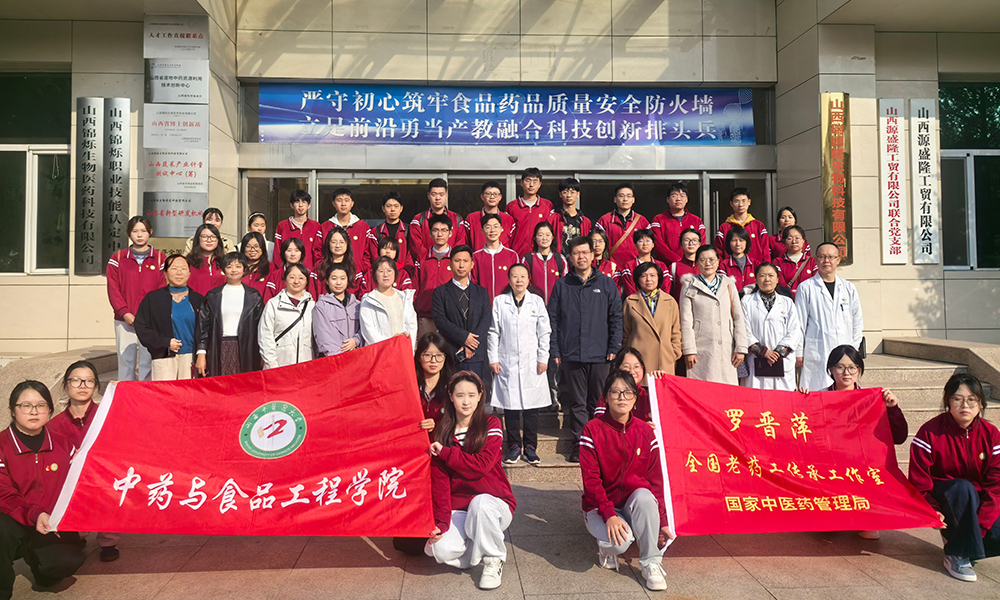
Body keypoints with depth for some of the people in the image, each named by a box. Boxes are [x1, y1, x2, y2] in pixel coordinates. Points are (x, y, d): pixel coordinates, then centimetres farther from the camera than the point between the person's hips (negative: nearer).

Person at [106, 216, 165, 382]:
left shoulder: (160, 259, 7)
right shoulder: (117, 258, 9)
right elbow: (113, 289, 3)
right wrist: (124, 313, -9)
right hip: (124, 321, 1)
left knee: (148, 362, -2)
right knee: (125, 362, 3)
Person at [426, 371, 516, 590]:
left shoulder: (491, 425, -5)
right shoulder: (442, 432, 3)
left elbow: (481, 466, -19)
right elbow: (439, 479, -3)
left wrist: (445, 452, -13)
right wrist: (442, 521, -13)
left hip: (493, 504, -2)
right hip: (458, 509, 2)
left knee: (480, 502, -38)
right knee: (441, 549, -26)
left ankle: (493, 559, -10)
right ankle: (480, 547, 7)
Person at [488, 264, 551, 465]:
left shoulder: (537, 302, 8)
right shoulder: (499, 302, 6)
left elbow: (544, 333, 7)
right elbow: (493, 333, 5)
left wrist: (543, 359, 1)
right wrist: (493, 359, -1)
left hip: (532, 363, 1)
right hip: (507, 362, 0)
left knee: (532, 406, 2)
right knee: (510, 405, 2)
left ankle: (530, 446, 14)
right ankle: (514, 446, 14)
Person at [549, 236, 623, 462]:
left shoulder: (606, 284, 8)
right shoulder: (561, 285, 8)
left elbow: (616, 317, 8)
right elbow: (553, 319, 7)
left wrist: (614, 348, 0)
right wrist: (555, 350, 0)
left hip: (599, 354, 0)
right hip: (571, 354, 0)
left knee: (599, 402, 5)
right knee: (577, 403, 5)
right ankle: (580, 443, 13)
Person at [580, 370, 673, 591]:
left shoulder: (645, 431, 0)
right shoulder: (592, 430, -10)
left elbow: (655, 479, 1)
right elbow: (591, 480, -15)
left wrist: (661, 521, -5)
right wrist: (609, 515, -26)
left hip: (635, 505, 2)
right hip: (600, 507, -2)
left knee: (644, 495, -33)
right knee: (620, 540, -32)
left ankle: (651, 563, -16)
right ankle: (607, 547, 7)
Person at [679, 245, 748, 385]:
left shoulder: (728, 284, 13)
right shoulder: (689, 286, 6)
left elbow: (738, 317, 11)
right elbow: (686, 321, 1)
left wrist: (741, 348, 3)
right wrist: (689, 351, -7)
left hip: (727, 350, 3)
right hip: (701, 351, -2)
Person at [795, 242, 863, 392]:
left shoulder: (849, 288, 13)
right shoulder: (806, 288, 2)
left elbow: (857, 321, 18)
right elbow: (799, 322, 2)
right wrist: (798, 353, 0)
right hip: (816, 354, -3)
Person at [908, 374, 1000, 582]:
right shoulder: (930, 432, -12)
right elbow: (918, 482, -10)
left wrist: (979, 524, -18)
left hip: (979, 504, 3)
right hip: (942, 498, -3)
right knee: (963, 487, -36)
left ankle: (960, 539, 9)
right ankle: (956, 555, -22)